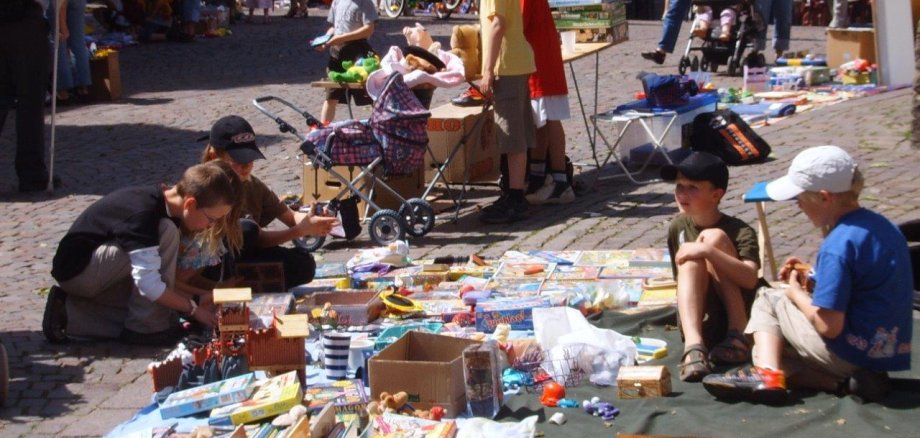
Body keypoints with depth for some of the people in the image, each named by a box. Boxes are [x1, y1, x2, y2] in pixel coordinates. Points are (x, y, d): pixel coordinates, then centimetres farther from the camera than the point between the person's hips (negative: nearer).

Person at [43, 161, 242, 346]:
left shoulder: (164, 202, 0)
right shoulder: (142, 214, -28)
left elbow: (168, 270, 8)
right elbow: (149, 285, -30)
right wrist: (194, 309, -19)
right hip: (77, 269, -10)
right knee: (166, 233, -23)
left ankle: (67, 312, 3)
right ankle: (145, 327, -14)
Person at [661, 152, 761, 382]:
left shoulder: (740, 232, -8)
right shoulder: (678, 226, 7)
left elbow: (750, 278, -26)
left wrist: (708, 251, -32)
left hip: (738, 319, -3)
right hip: (702, 323, 3)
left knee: (715, 237, -19)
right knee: (691, 259, -25)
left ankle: (737, 336, -23)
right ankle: (693, 345, -45)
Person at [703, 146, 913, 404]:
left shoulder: (838, 245, -21)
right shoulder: (881, 225, 7)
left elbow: (828, 326, -21)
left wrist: (796, 293, -4)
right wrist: (812, 279, 10)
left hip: (852, 352, -9)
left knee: (767, 300, 10)